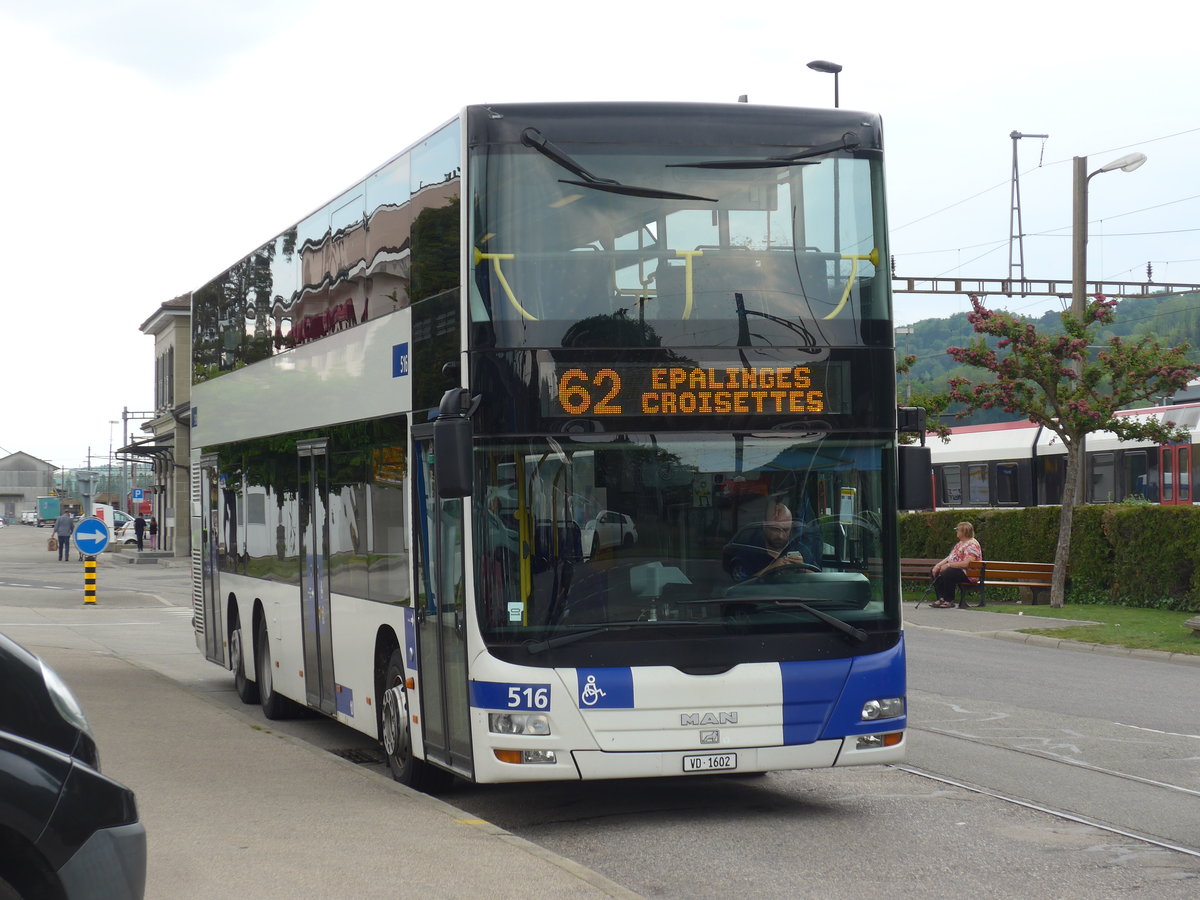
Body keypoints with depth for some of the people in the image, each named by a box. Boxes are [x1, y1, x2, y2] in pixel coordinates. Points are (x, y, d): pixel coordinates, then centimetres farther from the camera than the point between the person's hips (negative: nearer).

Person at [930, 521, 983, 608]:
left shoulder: (972, 545, -16)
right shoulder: (961, 543, 18)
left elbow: (966, 563, -28)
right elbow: (950, 557, 19)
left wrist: (948, 565, -25)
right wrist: (938, 565, 2)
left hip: (969, 575, -11)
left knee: (947, 573, -34)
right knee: (937, 572, 0)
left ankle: (949, 601, -20)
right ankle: (941, 598, -4)